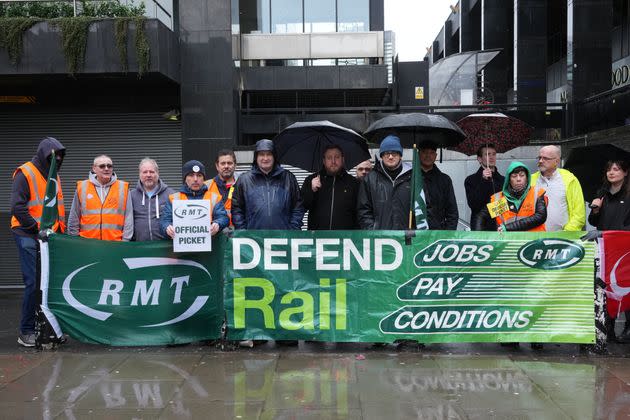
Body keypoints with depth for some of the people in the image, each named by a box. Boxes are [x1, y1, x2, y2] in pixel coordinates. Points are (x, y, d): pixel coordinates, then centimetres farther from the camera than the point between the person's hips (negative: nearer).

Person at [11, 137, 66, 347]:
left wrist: (60, 229, 9)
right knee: (34, 283, -10)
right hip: (29, 237, -7)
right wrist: (37, 228, -14)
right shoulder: (25, 174, -6)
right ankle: (26, 332, -2)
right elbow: (17, 207, -12)